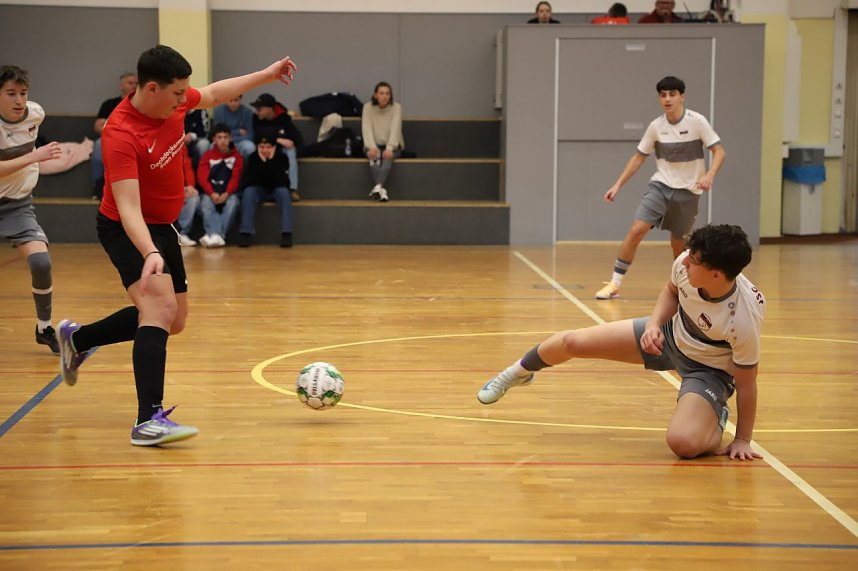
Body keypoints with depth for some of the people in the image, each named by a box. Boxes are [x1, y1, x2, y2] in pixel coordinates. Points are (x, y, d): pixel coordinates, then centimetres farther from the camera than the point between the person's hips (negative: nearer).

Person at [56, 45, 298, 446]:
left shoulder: (173, 102, -8)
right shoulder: (121, 135, -31)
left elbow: (213, 94, 15)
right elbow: (128, 208, -38)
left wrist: (266, 75, 18)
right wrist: (150, 254, -53)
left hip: (163, 227, 9)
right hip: (128, 231, -9)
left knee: (173, 321, 17)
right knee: (160, 306, -29)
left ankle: (77, 338, 36)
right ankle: (149, 420, -33)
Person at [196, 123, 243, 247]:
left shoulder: (236, 156, 8)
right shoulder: (208, 155, 8)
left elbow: (236, 177, -3)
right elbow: (202, 176, -3)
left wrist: (227, 194, -21)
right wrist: (211, 193, -21)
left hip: (228, 193, 0)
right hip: (211, 193, 0)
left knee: (233, 202, -34)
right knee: (206, 203, -33)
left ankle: (219, 234, -44)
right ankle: (215, 235, -49)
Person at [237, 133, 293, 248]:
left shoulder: (282, 158, -13)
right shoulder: (253, 158, -10)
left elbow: (282, 182, -25)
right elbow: (249, 182, -20)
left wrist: (271, 161, -29)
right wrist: (261, 162, -27)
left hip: (276, 190, -1)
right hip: (259, 191, 1)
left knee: (284, 191, -34)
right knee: (248, 191, -31)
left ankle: (286, 234, -38)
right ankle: (246, 234, -36)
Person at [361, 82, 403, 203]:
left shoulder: (396, 107, -9)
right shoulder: (368, 107, -6)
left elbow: (395, 128, -22)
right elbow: (367, 128, -18)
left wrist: (389, 148, -37)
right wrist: (372, 147, -36)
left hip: (392, 145, -1)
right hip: (374, 145, 1)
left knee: (388, 156, -36)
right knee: (374, 155, -34)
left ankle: (378, 187, -57)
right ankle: (382, 189, -52)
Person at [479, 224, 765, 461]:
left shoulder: (743, 319, -39)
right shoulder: (686, 263, -26)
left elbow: (746, 383, -23)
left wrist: (742, 440, -14)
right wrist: (654, 325, -16)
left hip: (709, 370, -5)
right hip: (671, 333, 5)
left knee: (683, 442, -32)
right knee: (572, 342, -1)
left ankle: (714, 420, 7)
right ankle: (519, 372, 34)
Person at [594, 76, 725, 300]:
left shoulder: (697, 121, -10)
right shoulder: (656, 126, -2)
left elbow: (719, 151, -10)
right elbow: (639, 157, 8)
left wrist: (709, 176, -28)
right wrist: (618, 185, 3)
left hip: (688, 190, -1)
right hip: (660, 185, 2)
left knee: (678, 244, 6)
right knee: (636, 230, -16)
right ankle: (615, 284, -12)